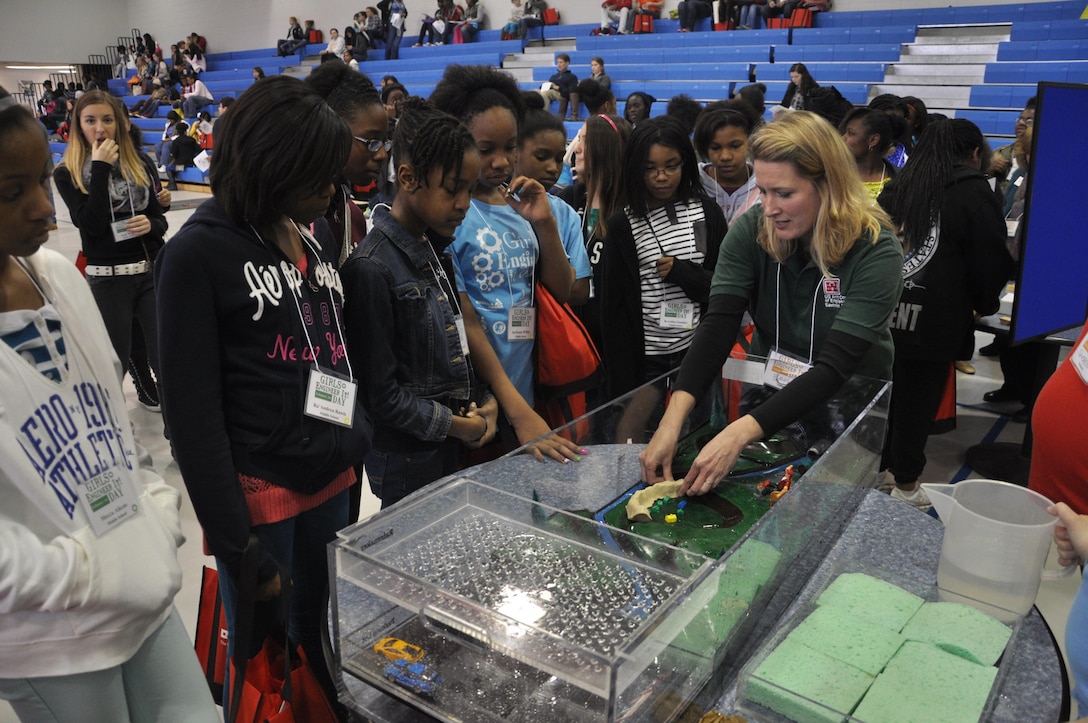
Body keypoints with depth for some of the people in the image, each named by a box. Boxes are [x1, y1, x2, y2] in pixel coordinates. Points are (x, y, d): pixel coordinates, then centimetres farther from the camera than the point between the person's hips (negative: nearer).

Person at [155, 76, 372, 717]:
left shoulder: (311, 236, 7)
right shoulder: (198, 253, -13)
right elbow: (193, 412, -14)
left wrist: (357, 448, 11)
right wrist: (237, 546, -14)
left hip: (332, 483, 6)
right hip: (260, 494, -6)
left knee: (324, 642, 21)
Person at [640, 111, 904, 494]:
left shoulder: (875, 252, -20)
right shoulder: (751, 229, -10)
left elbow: (834, 367, -28)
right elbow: (718, 327, -19)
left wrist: (739, 433, -41)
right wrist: (673, 418, -35)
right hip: (769, 396, 2)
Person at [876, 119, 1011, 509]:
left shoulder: (899, 185, 11)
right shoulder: (975, 193, -4)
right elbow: (991, 263, -2)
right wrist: (985, 305, 16)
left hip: (885, 311, 5)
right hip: (933, 320, -5)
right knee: (918, 401, 4)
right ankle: (905, 486, 15)